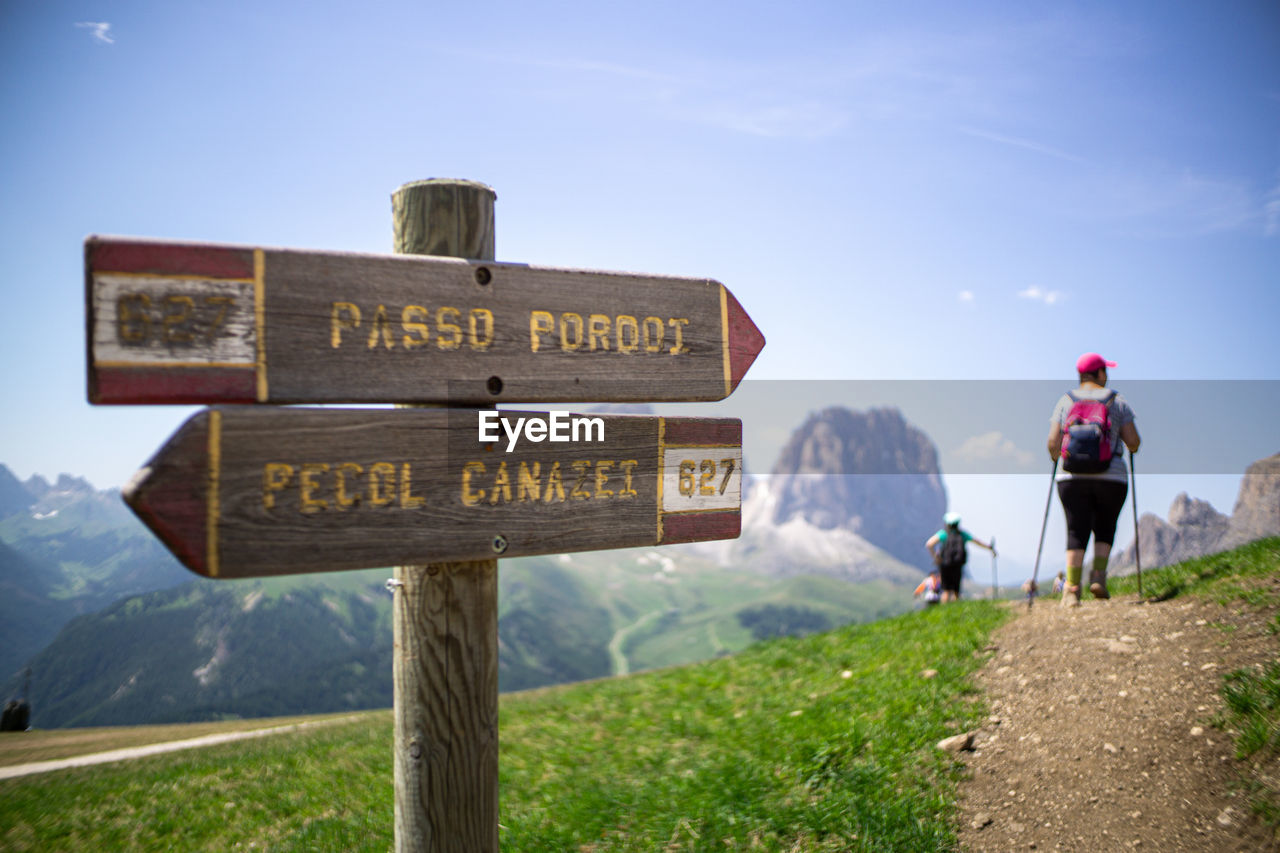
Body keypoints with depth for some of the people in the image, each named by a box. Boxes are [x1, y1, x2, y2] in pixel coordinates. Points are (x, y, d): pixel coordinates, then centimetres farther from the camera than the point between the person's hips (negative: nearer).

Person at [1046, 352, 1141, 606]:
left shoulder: (1065, 401, 5)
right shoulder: (1118, 402, 4)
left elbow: (1053, 443, -2)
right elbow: (1133, 442, -1)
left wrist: (1056, 460, 17)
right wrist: (1132, 446, 21)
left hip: (1072, 478, 1)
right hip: (1111, 478, -1)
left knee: (1076, 533, 2)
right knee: (1105, 529, 18)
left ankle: (1071, 589, -9)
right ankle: (1098, 576, 2)